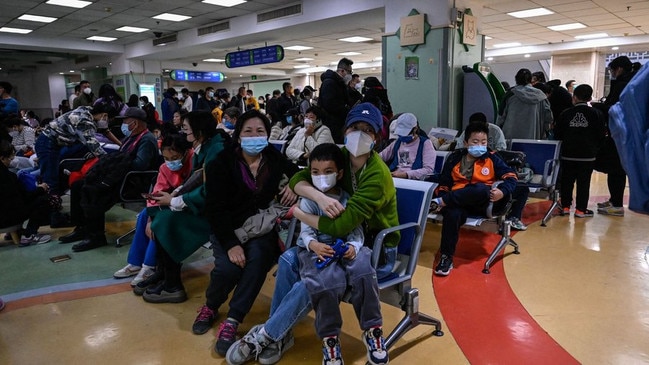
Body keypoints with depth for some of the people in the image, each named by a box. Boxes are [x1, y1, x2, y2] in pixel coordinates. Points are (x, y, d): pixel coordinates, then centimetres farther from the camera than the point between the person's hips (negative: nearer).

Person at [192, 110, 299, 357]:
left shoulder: (275, 159, 2)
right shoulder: (222, 163, -6)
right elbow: (215, 208, -12)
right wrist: (231, 243, -23)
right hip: (228, 228, -1)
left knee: (258, 257, -29)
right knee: (228, 267, -26)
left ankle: (232, 321, -19)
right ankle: (210, 307, 8)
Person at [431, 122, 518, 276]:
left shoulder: (492, 158, 9)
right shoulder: (454, 158, 11)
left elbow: (511, 177, 4)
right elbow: (443, 184, 13)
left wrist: (502, 191, -17)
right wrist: (442, 196, -8)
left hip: (483, 203, 0)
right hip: (458, 202, 1)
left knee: (481, 188, -37)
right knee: (452, 214, -35)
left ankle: (441, 202, -27)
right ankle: (446, 257, -22)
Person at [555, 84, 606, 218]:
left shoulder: (566, 114, -2)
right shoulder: (596, 114, -2)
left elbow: (557, 134, 2)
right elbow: (601, 134, 0)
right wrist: (594, 147, 16)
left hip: (568, 154, 1)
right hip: (587, 155, -1)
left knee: (567, 181, 9)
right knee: (584, 182, 5)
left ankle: (565, 206, 13)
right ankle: (580, 209, 7)